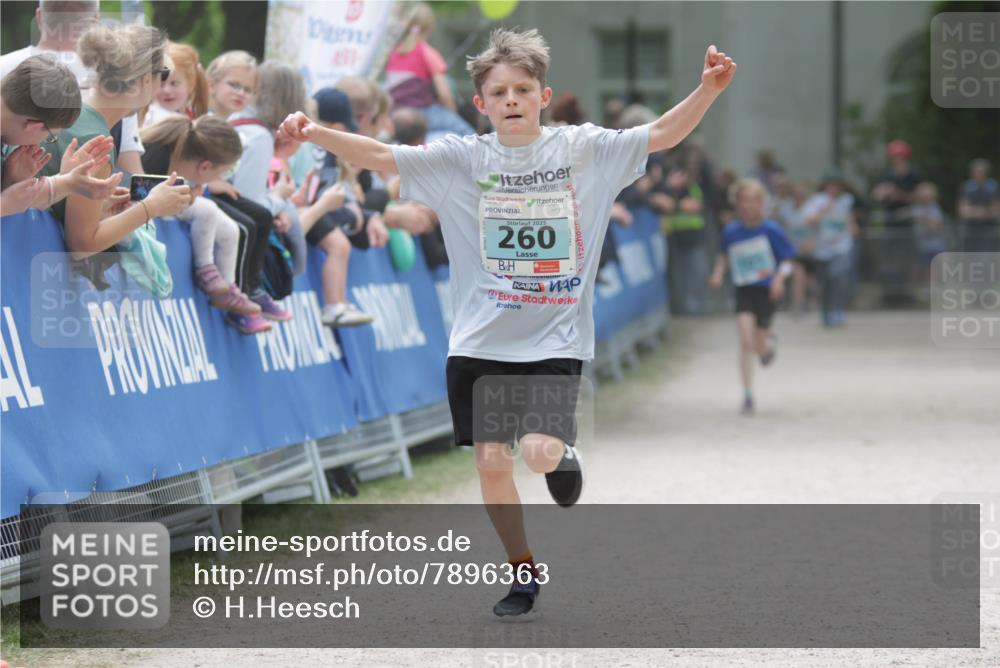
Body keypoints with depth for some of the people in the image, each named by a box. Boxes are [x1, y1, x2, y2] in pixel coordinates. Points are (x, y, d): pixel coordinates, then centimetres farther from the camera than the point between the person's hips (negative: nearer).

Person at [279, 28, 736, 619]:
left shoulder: (582, 148, -2)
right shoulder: (462, 158, -1)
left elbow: (661, 135, -7)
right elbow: (380, 156, -7)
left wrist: (708, 91, -23)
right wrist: (315, 133, -22)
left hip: (555, 340, -2)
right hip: (481, 342, 2)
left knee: (541, 452, -18)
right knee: (492, 462, 1)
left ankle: (564, 453, 21)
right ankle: (524, 576, 21)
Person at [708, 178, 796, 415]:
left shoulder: (771, 230, -10)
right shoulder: (731, 231, -2)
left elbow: (787, 261, -4)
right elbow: (724, 255, 17)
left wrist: (779, 277, -21)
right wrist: (718, 274, 0)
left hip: (767, 291, -1)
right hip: (743, 291, 1)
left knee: (760, 349, 5)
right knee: (746, 342, -13)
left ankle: (769, 342, 45)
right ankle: (748, 394, -7)